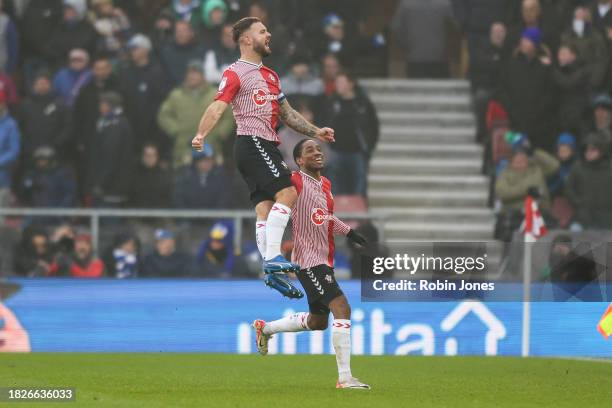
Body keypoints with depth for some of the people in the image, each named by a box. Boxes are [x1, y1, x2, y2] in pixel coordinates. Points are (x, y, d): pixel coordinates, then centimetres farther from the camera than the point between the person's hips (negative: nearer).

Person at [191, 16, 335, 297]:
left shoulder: (270, 75, 24)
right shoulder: (236, 73, -5)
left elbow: (286, 113, 32)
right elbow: (218, 106, -17)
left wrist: (315, 132, 28)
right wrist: (201, 135, -31)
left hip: (266, 145, 9)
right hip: (252, 143, -9)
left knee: (265, 208, 3)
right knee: (287, 192, -21)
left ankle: (271, 272, 0)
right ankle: (272, 257, -25)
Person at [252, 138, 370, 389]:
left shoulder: (326, 184, 15)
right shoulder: (296, 182, -12)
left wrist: (349, 232, 28)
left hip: (325, 260, 10)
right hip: (309, 261, -9)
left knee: (318, 321, 17)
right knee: (341, 308, -20)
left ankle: (265, 328, 39)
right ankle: (344, 378, -20)